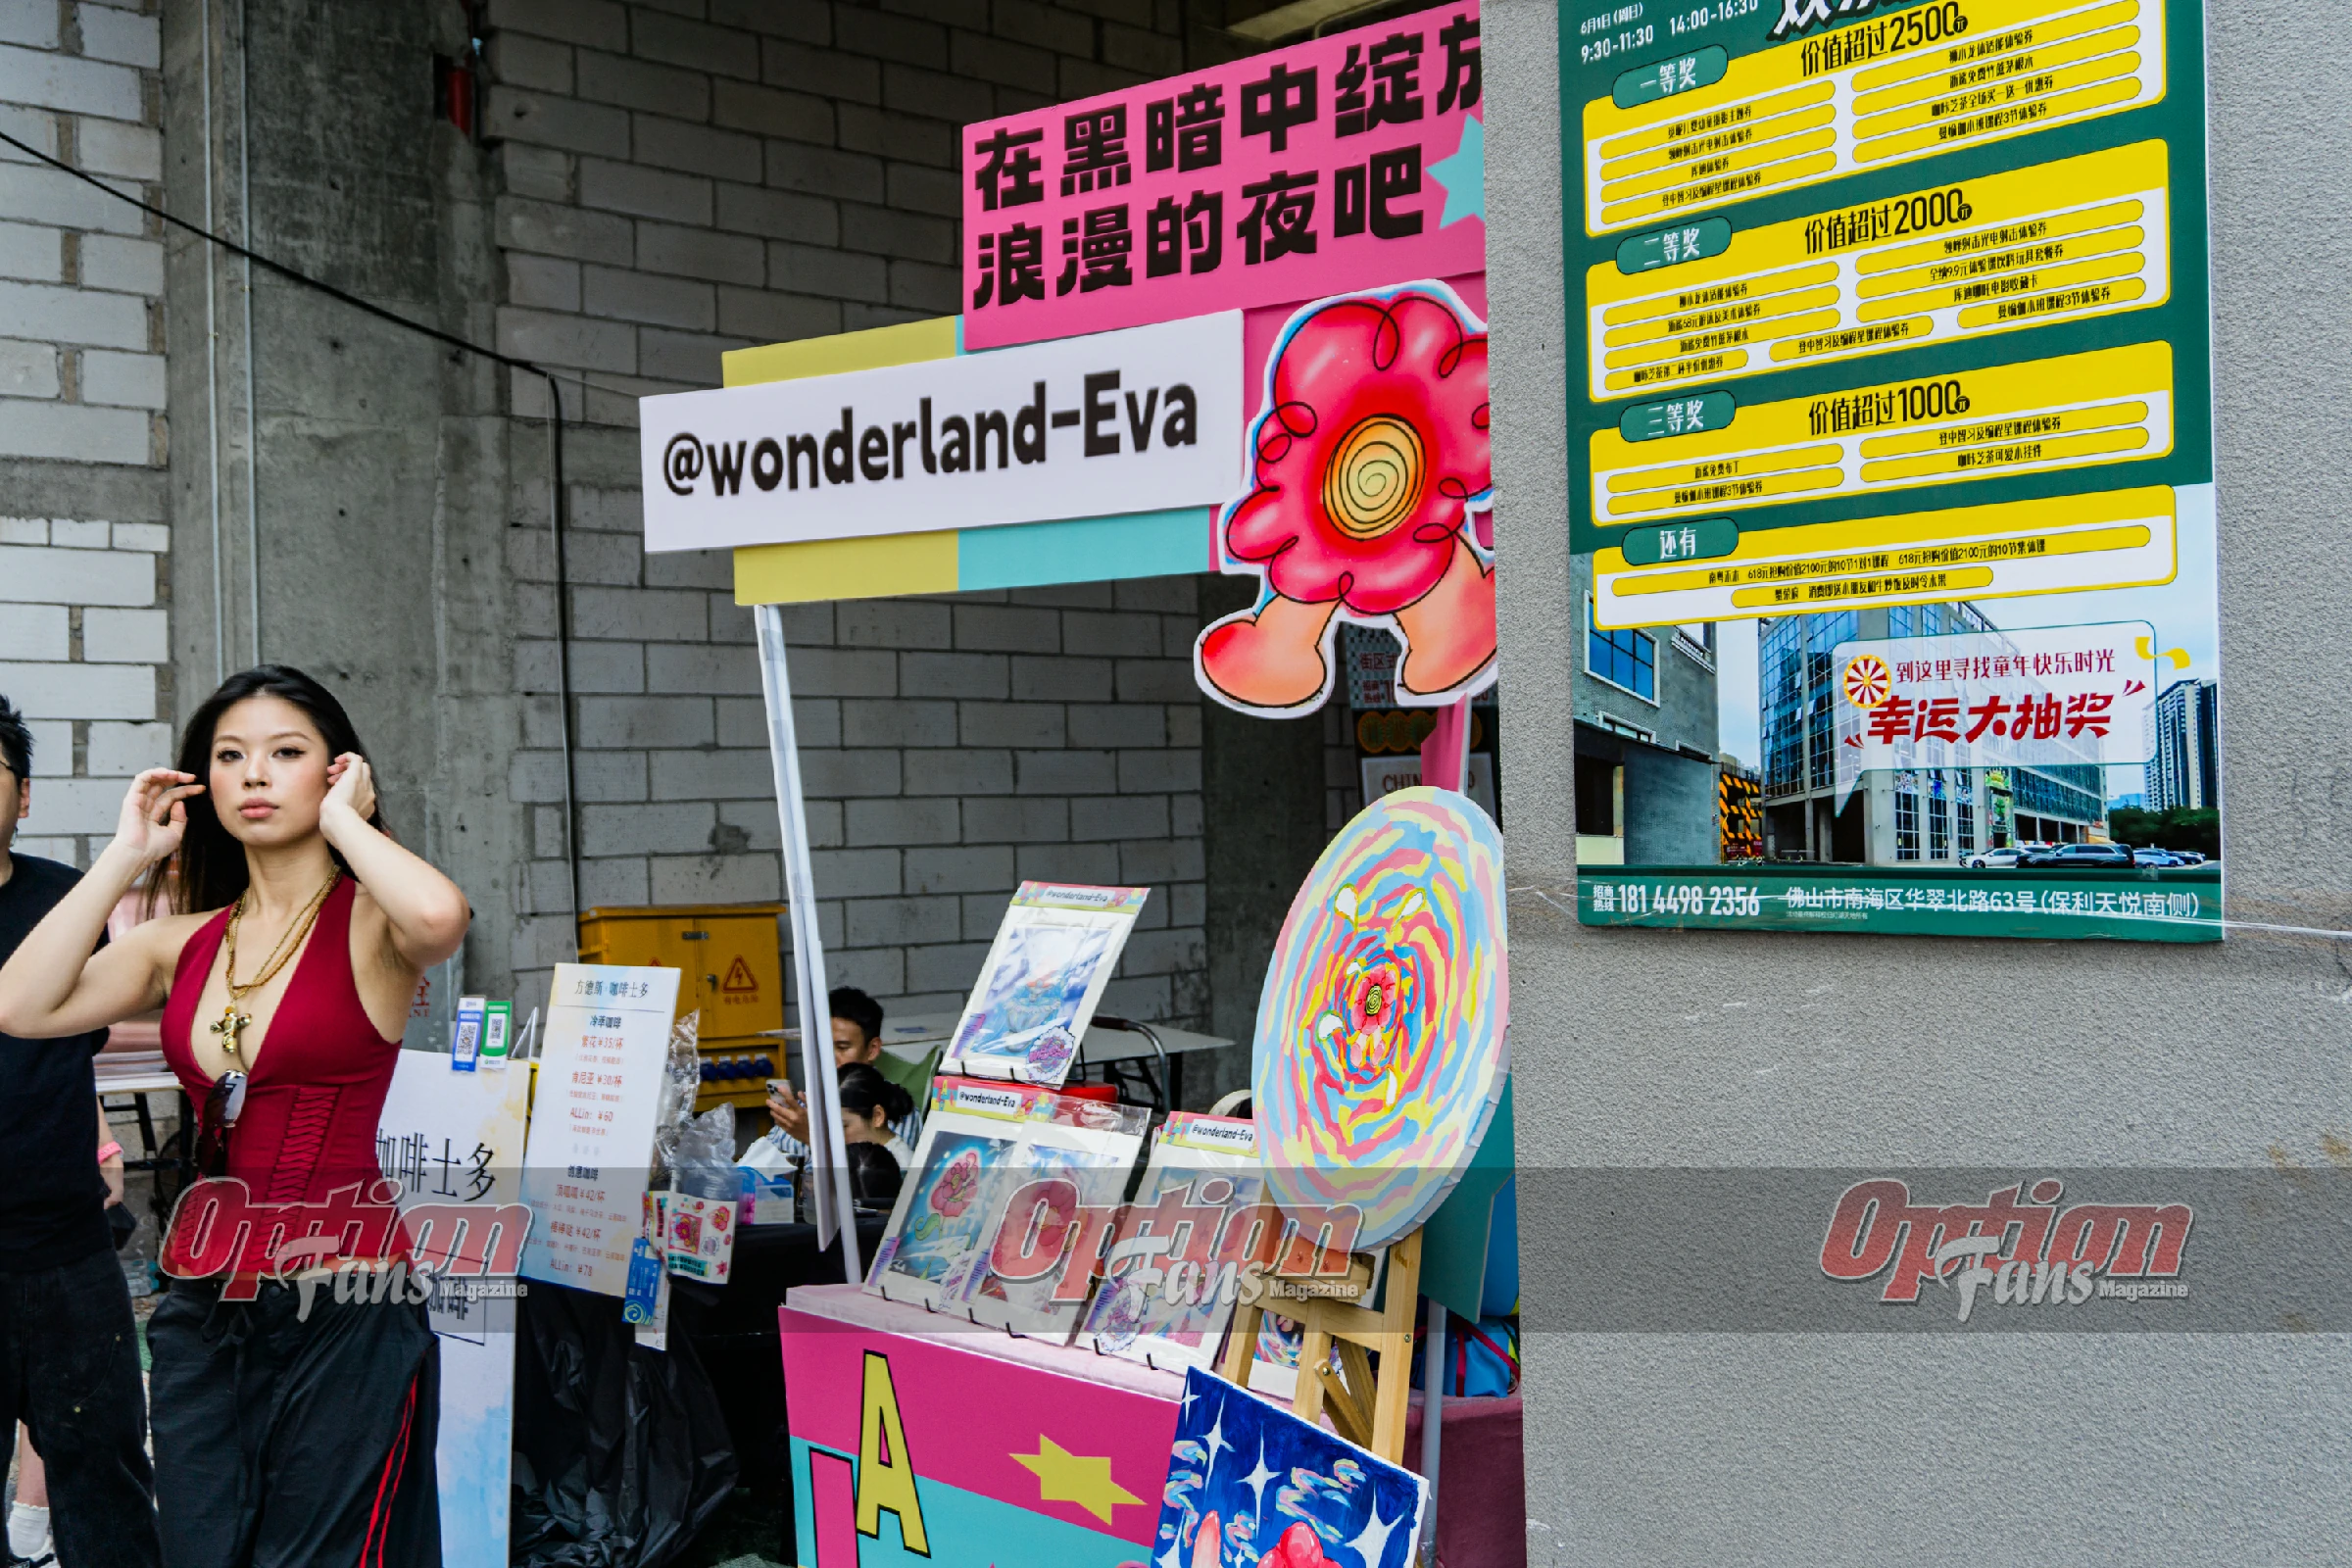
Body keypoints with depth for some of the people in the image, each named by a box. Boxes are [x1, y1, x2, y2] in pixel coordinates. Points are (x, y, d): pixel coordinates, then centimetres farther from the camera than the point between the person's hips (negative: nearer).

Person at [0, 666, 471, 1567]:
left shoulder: (370, 922, -6)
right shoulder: (188, 940, 10)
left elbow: (440, 917, -31)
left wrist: (342, 821, -14)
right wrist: (128, 855, 1)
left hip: (337, 1306, -5)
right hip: (202, 1304, 5)